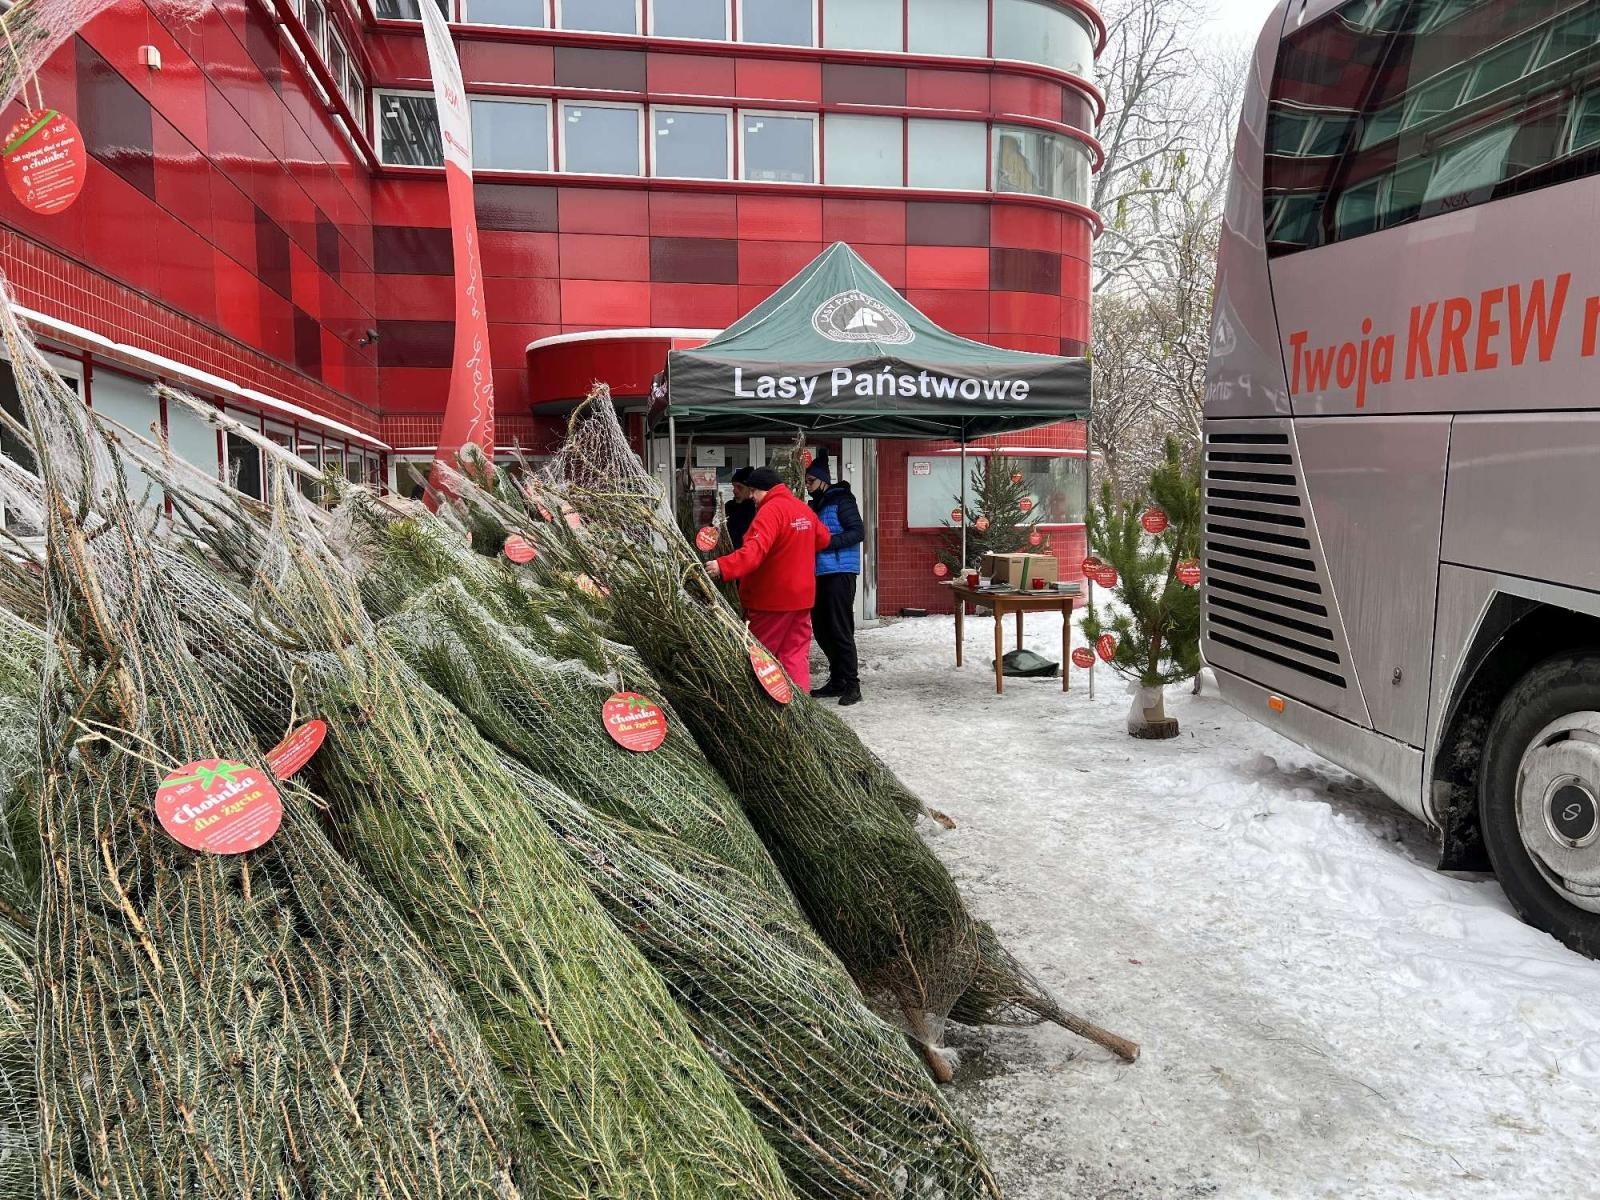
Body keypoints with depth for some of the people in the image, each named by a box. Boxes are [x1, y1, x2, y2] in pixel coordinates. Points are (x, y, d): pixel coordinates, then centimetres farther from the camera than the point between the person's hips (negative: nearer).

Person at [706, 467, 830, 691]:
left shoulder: (771, 510, -17)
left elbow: (756, 549, -31)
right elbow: (822, 538, 22)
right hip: (801, 596, 8)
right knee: (796, 654, 9)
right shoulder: (803, 508, 9)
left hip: (771, 598, -8)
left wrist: (723, 566, -41)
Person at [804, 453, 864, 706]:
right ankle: (837, 680, 20)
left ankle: (852, 685, -5)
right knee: (822, 629, 11)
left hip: (839, 573, -9)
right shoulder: (817, 505, 19)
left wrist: (827, 542, -20)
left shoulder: (841, 501, -6)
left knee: (840, 630, -9)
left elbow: (858, 532, -14)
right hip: (820, 573, 9)